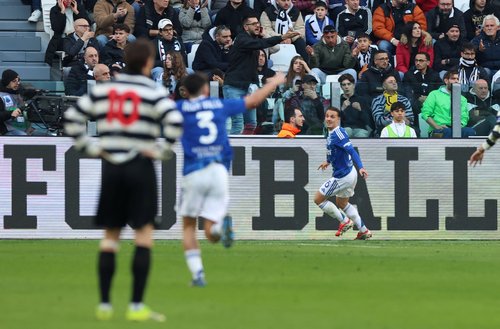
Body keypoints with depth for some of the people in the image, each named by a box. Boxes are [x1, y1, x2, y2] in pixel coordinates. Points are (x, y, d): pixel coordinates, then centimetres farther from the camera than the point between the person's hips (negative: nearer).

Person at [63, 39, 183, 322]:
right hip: (141, 167, -4)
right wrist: (163, 150, -9)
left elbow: (72, 118, 8)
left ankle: (104, 304, 9)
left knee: (110, 236, 11)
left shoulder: (102, 91, 8)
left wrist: (90, 147, 9)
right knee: (145, 234, -2)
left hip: (111, 168, 4)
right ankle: (137, 306, -8)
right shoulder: (154, 92, -6)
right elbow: (175, 121, -20)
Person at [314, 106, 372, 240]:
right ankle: (364, 231, 26)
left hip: (342, 176, -10)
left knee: (318, 199, 2)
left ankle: (344, 221, 10)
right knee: (342, 203, 25)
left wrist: (361, 167, -42)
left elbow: (351, 150, -30)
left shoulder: (338, 133, -22)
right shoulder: (331, 133, 7)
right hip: (349, 174, 10)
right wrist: (328, 161, 43)